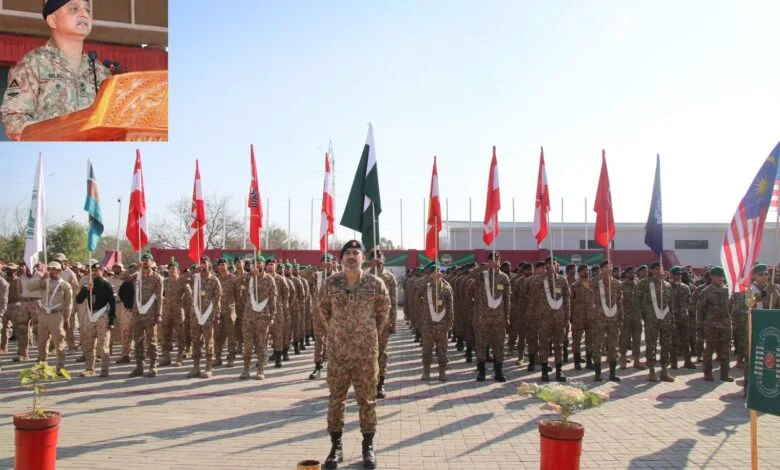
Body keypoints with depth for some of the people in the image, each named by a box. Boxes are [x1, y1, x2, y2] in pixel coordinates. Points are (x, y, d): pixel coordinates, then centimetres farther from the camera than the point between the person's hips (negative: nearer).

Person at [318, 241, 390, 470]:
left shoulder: (376, 283, -4)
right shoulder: (330, 283, 0)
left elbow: (383, 311, 9)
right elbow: (323, 311, 14)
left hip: (366, 351, -1)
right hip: (337, 351, 1)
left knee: (367, 399, 7)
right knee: (336, 398, 8)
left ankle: (368, 446, 19)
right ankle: (336, 446, 19)